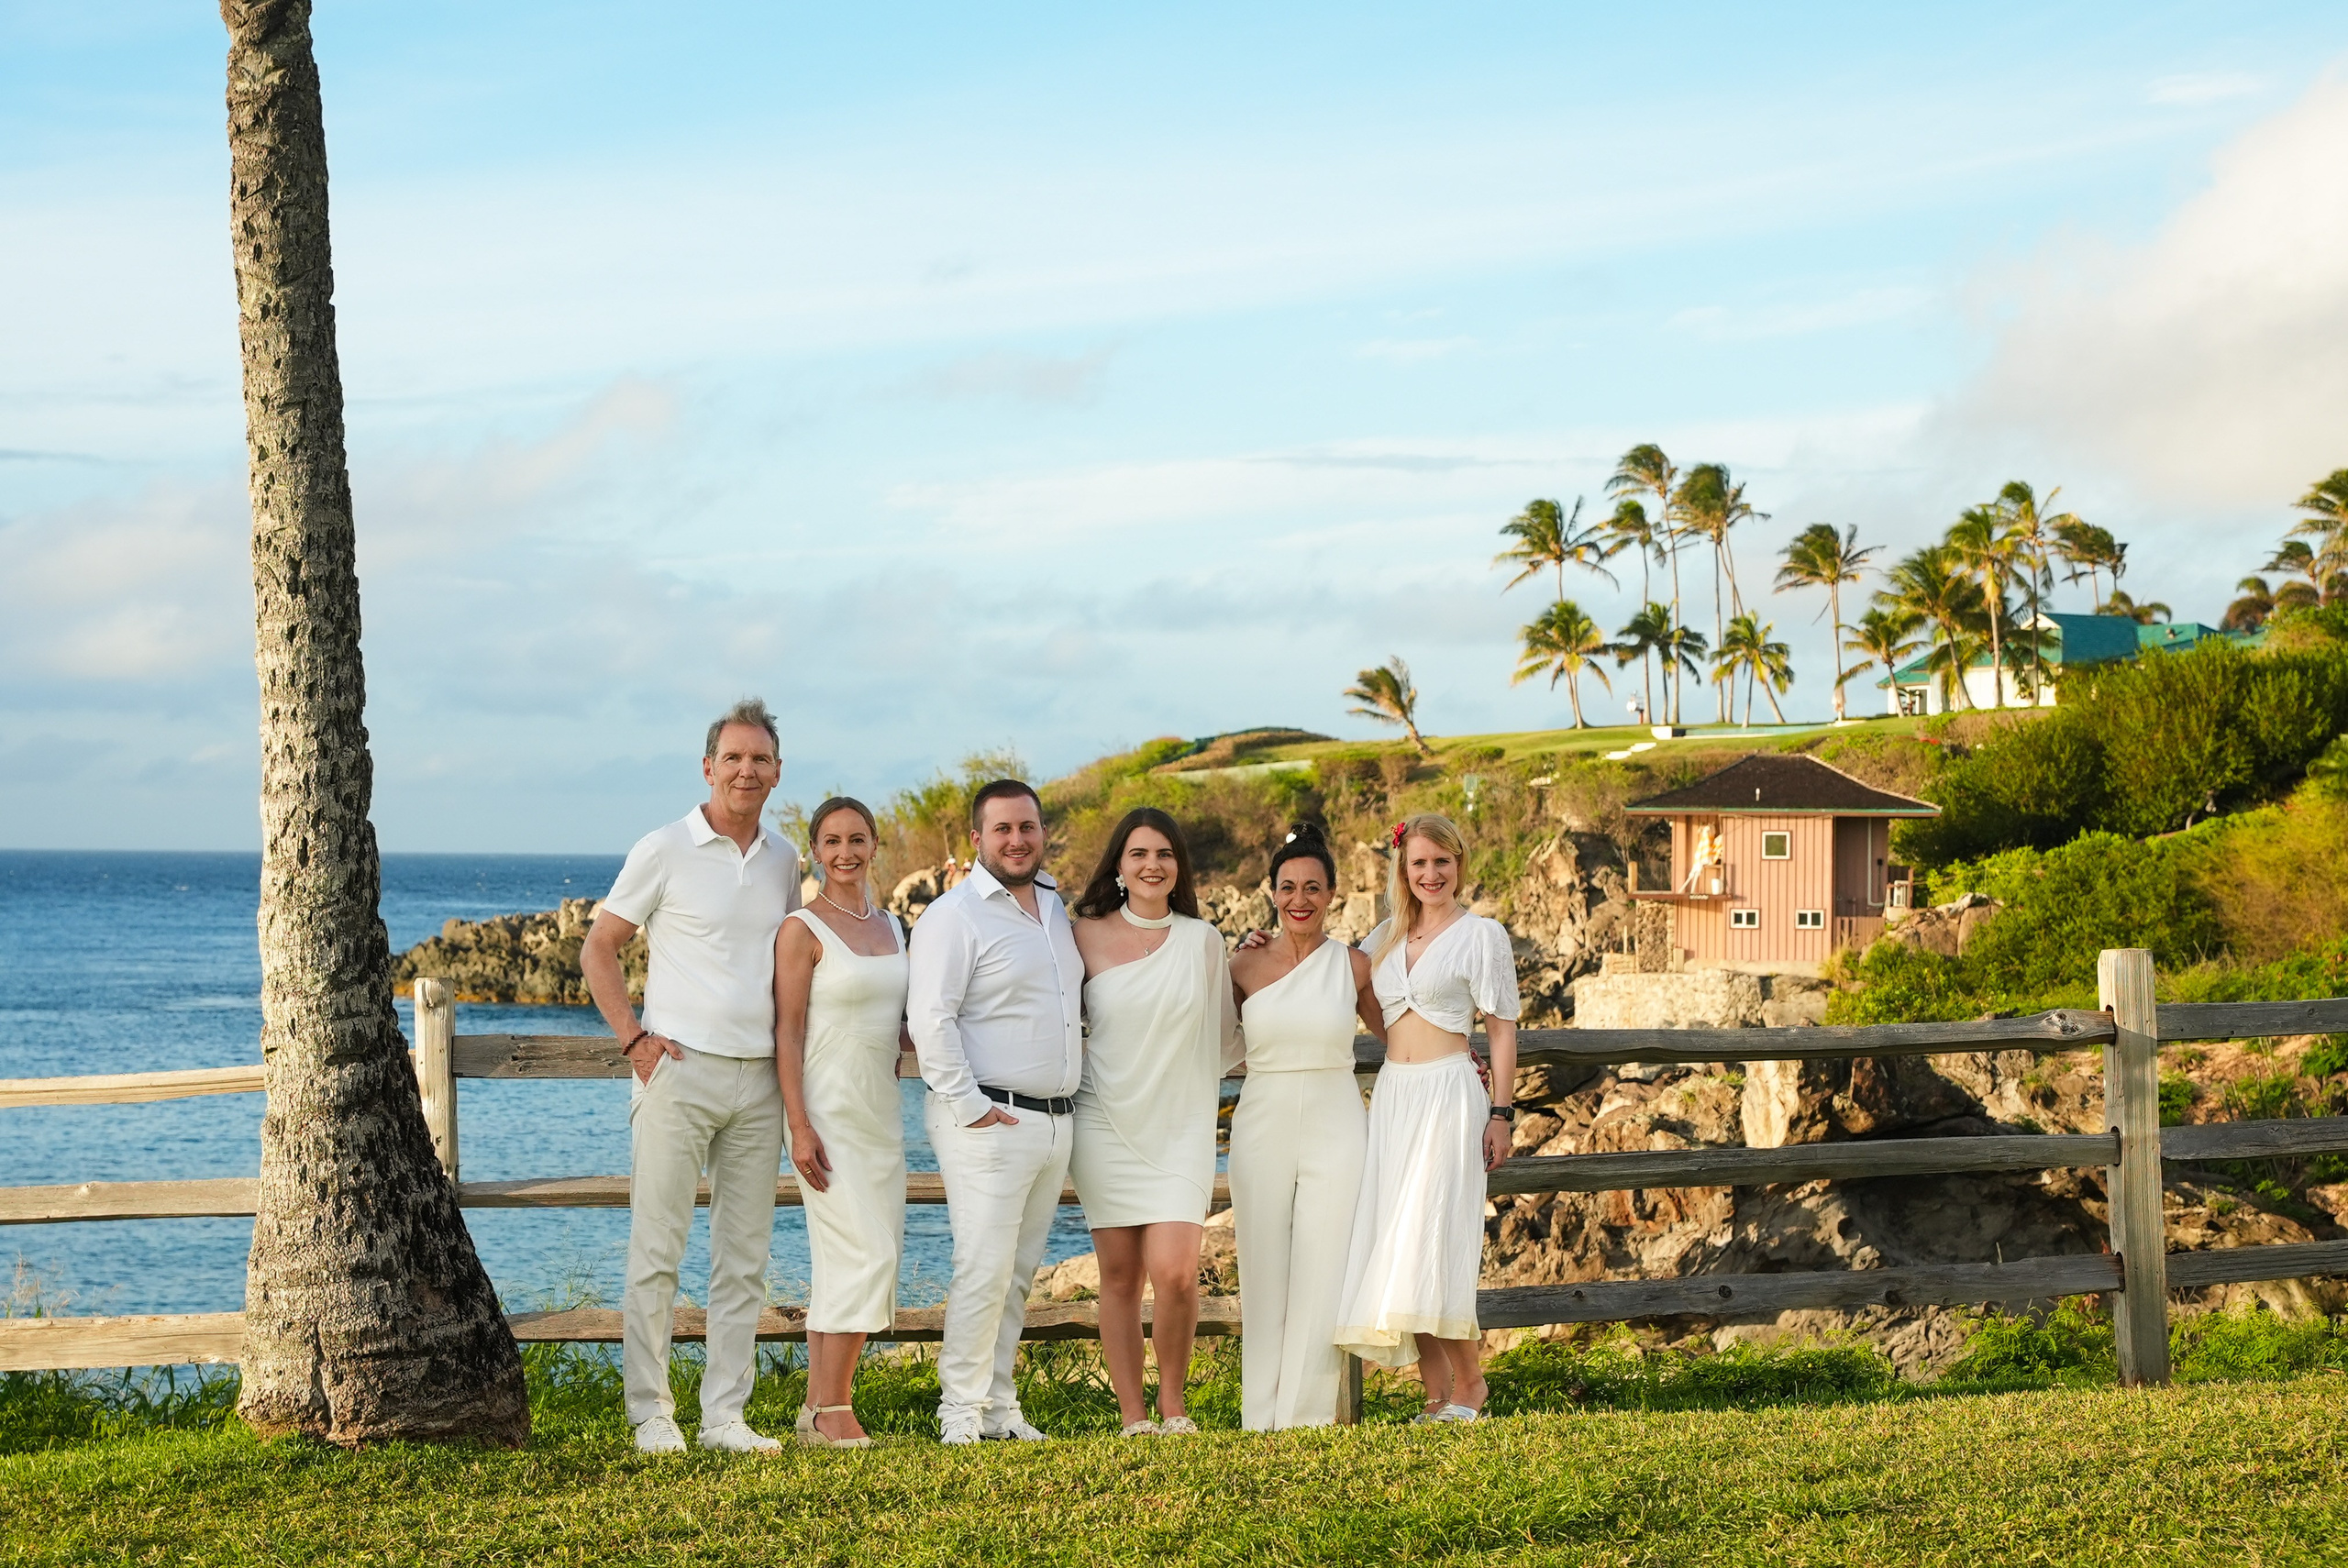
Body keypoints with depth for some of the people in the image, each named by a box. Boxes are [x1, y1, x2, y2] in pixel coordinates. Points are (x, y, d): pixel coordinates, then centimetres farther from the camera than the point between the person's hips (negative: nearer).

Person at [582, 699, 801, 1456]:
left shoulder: (785, 860, 11)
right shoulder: (665, 851, -4)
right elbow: (598, 949, 0)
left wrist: (791, 1045, 11)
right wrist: (636, 1039, -8)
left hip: (759, 1081, 5)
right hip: (680, 1073, -5)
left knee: (745, 1257, 6)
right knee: (657, 1250, -3)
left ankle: (726, 1414, 12)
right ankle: (651, 1414, 2)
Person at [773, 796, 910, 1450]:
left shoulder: (890, 927, 13)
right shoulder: (803, 930, -8)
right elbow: (788, 1033, -11)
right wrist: (799, 1127, -17)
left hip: (881, 1108, 7)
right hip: (830, 1109, -7)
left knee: (841, 1261, 7)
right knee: (866, 1254, -13)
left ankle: (818, 1409, 11)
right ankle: (832, 1412, -7)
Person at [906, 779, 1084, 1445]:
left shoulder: (1056, 906, 15)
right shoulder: (954, 916, -8)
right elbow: (930, 1020, -15)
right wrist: (968, 1106, -17)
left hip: (1056, 1118, 7)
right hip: (990, 1120, -7)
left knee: (1019, 1272, 10)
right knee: (984, 1268, -11)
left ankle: (999, 1403, 16)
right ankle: (961, 1409, -4)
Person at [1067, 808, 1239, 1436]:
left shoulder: (1203, 941, 6)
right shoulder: (1087, 936, 2)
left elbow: (1223, 1038, 15)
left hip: (1181, 1125, 0)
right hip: (1108, 1122, 0)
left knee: (1175, 1271, -14)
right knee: (1120, 1274, 0)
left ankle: (1173, 1404, 6)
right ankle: (1133, 1416, 7)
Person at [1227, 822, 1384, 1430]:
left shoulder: (1354, 965, 3)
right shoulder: (1246, 965, 4)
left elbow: (1391, 1032, 20)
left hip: (1334, 1129, -1)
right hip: (1262, 1129, 1)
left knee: (1323, 1276, -3)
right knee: (1264, 1277, 2)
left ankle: (1307, 1415, 2)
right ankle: (1261, 1417, 8)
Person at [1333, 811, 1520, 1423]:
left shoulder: (1482, 935, 0)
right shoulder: (1386, 937, 14)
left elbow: (1502, 1030, -1)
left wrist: (1500, 1113, -7)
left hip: (1451, 1096, -5)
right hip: (1393, 1096, 6)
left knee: (1435, 1242, -11)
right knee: (1396, 1246, 0)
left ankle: (1469, 1384, 0)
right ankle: (1436, 1393, 4)